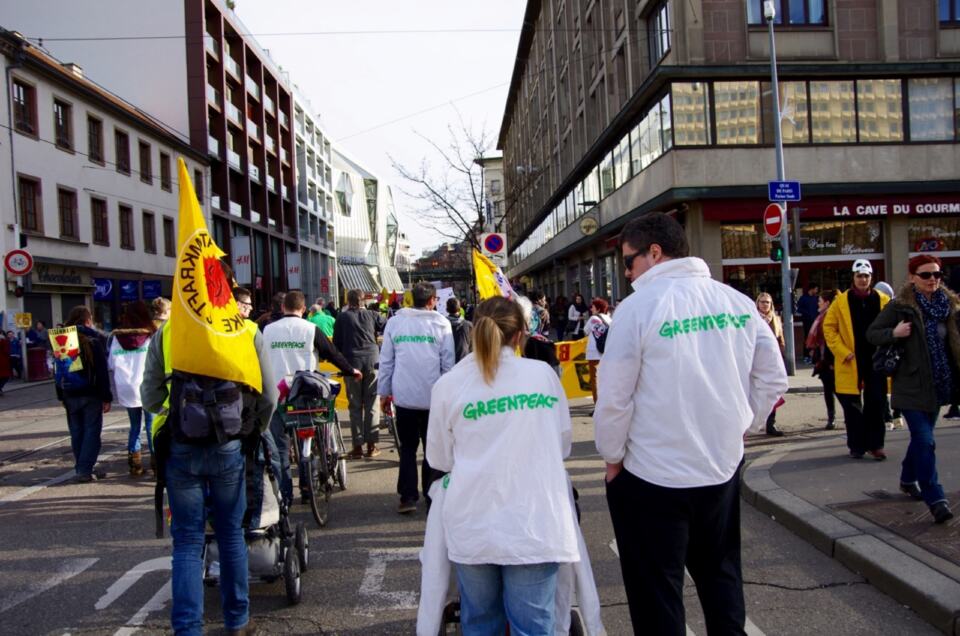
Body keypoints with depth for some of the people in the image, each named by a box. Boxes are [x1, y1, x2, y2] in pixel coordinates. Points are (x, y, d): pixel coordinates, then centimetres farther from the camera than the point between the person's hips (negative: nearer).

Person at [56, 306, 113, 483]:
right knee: (91, 431, -1)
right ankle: (85, 470, -5)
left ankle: (81, 469, 15)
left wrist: (61, 396, 14)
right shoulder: (93, 340, -9)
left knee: (77, 433, 11)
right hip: (90, 394, -5)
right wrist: (106, 397, -8)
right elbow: (102, 371, -11)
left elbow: (58, 371, 10)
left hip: (69, 394, 5)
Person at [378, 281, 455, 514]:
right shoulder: (441, 323, -2)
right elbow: (448, 362, -2)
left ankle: (408, 497, 7)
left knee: (407, 447, 11)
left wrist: (383, 392, 12)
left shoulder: (394, 322, 3)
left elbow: (386, 360, 5)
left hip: (404, 396, 1)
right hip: (433, 397, -1)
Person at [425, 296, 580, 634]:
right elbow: (563, 444, 12)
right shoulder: (543, 373, 1)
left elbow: (439, 459, 10)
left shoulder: (447, 384, 0)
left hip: (474, 526, 1)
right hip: (533, 525, 0)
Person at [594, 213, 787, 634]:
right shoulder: (737, 302, 1)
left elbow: (613, 398, -14)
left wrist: (612, 457, -1)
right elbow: (773, 380, 7)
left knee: (656, 591, 9)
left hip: (653, 476, -5)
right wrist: (739, 427, 16)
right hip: (724, 467, 6)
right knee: (720, 573, 24)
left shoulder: (638, 307, -15)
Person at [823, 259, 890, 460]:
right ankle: (856, 446, 17)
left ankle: (875, 444, 15)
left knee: (876, 404, 4)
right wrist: (842, 352, -8)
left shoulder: (883, 300, 3)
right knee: (852, 407, 5)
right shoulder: (841, 301, -1)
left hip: (876, 361, 1)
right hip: (851, 363, -1)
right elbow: (829, 327, -1)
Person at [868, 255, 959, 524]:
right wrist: (894, 333, -23)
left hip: (938, 384, 6)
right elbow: (871, 333, -5)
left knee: (921, 436, 18)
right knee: (925, 441, -10)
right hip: (912, 385, -5)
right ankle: (935, 499, -5)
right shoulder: (899, 306, -8)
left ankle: (908, 479, 39)